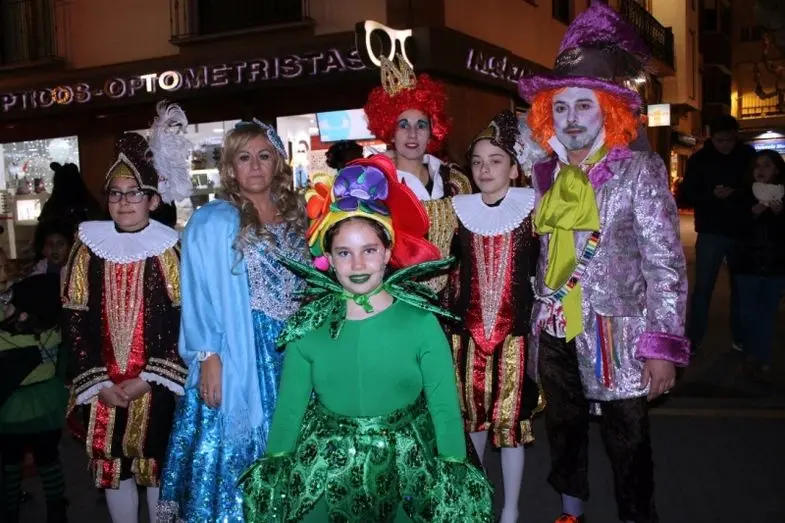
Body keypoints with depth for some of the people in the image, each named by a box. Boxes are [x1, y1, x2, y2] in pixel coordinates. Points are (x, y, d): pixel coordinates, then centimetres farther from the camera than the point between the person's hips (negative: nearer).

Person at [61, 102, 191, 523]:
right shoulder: (89, 246, 2)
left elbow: (186, 321, -6)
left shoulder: (170, 249, -4)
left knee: (158, 468, 8)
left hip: (157, 387, -2)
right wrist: (99, 383, -5)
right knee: (113, 470, 11)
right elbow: (74, 320, 2)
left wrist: (147, 378, -12)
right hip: (103, 388, 2)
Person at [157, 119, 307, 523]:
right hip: (239, 355, -4)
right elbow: (200, 295, -7)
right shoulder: (212, 222, -2)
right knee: (234, 451, -1)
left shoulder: (295, 218, 13)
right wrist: (207, 356, -15)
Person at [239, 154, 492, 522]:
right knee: (271, 492, -13)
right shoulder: (308, 327, -4)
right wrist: (276, 469, -4)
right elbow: (289, 408, 1)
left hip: (407, 468, 0)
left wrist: (454, 474, -10)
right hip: (327, 471, 1)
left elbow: (444, 407, -6)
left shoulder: (420, 321, -9)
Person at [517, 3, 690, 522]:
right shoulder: (547, 173, 5)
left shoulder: (639, 170, -8)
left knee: (628, 441, 7)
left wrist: (662, 344, -15)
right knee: (563, 428, 19)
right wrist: (541, 315, 7)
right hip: (555, 331, 5)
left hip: (614, 334, -5)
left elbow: (666, 264, -11)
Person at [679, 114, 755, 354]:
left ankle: (740, 338, 23)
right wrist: (711, 196, -20)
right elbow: (685, 196, -2)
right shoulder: (699, 159, -2)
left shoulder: (748, 156, 1)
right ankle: (693, 340, 6)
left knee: (741, 287, 11)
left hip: (743, 232, 2)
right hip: (711, 232, -2)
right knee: (703, 287, -1)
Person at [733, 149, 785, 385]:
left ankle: (762, 360, 8)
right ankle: (753, 355, 22)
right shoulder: (744, 194, 1)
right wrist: (752, 214, -19)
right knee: (749, 312, 5)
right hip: (748, 261, 0)